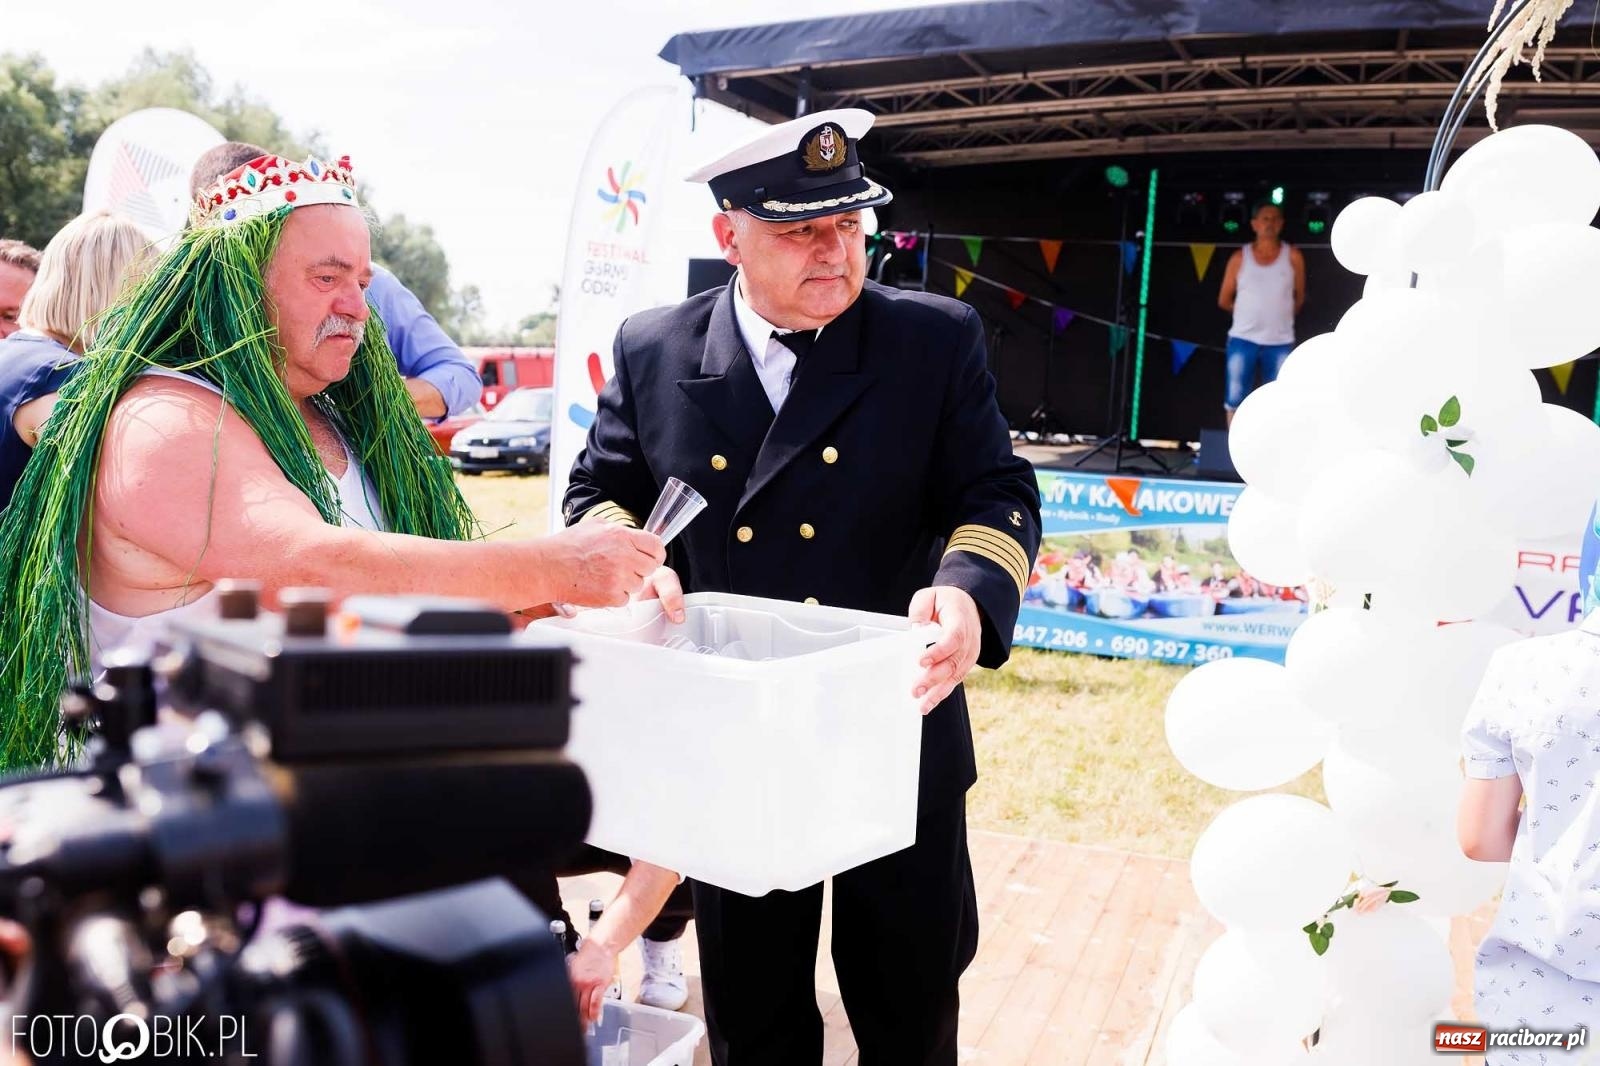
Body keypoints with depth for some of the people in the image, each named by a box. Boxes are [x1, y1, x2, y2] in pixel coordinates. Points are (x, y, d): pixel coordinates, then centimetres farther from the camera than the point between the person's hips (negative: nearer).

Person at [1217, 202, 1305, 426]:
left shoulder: (1293, 256, 1)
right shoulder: (1240, 257, 1)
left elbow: (1299, 297, 10)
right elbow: (1224, 300, 7)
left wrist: (1280, 317, 12)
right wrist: (1251, 313, 12)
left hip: (1280, 342, 0)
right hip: (1243, 339, 0)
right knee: (1235, 401, 1)